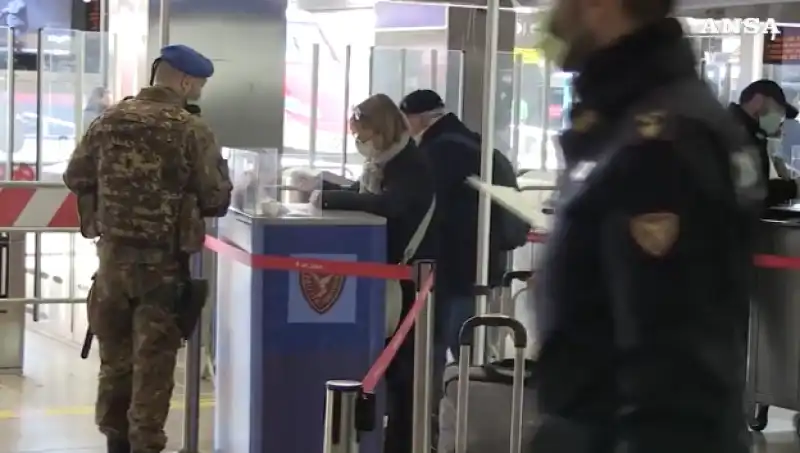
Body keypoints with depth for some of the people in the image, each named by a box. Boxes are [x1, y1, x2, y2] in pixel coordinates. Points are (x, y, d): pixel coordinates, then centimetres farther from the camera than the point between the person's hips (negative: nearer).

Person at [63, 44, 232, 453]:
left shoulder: (109, 120, 0)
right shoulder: (192, 131, -11)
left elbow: (75, 178, 7)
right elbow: (217, 200, -9)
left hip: (113, 253, 4)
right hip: (164, 260, -4)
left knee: (115, 353, 18)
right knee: (153, 360, 4)